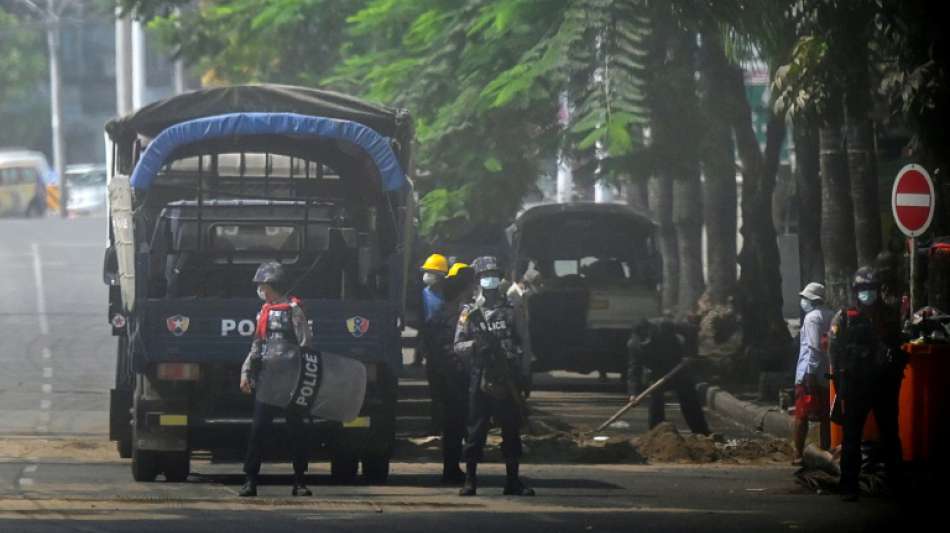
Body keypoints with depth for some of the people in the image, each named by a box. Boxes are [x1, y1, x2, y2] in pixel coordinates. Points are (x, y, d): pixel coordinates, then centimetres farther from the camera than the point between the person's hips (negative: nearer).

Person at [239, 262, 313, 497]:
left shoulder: (292, 310, -6)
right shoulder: (264, 311, 15)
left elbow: (306, 344, -9)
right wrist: (246, 372, 14)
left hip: (288, 382, -6)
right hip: (266, 381, 6)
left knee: (297, 431, 2)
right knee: (258, 431, 1)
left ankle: (299, 482, 8)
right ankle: (251, 480, 3)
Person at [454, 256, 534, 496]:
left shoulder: (509, 310, 12)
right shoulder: (470, 312, 4)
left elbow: (520, 346, 13)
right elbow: (458, 346, -1)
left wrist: (524, 377, 8)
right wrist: (476, 345, -21)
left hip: (508, 380, 3)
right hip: (480, 380, -3)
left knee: (512, 431, 4)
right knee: (476, 431, -2)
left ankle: (513, 481, 10)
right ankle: (470, 481, 3)